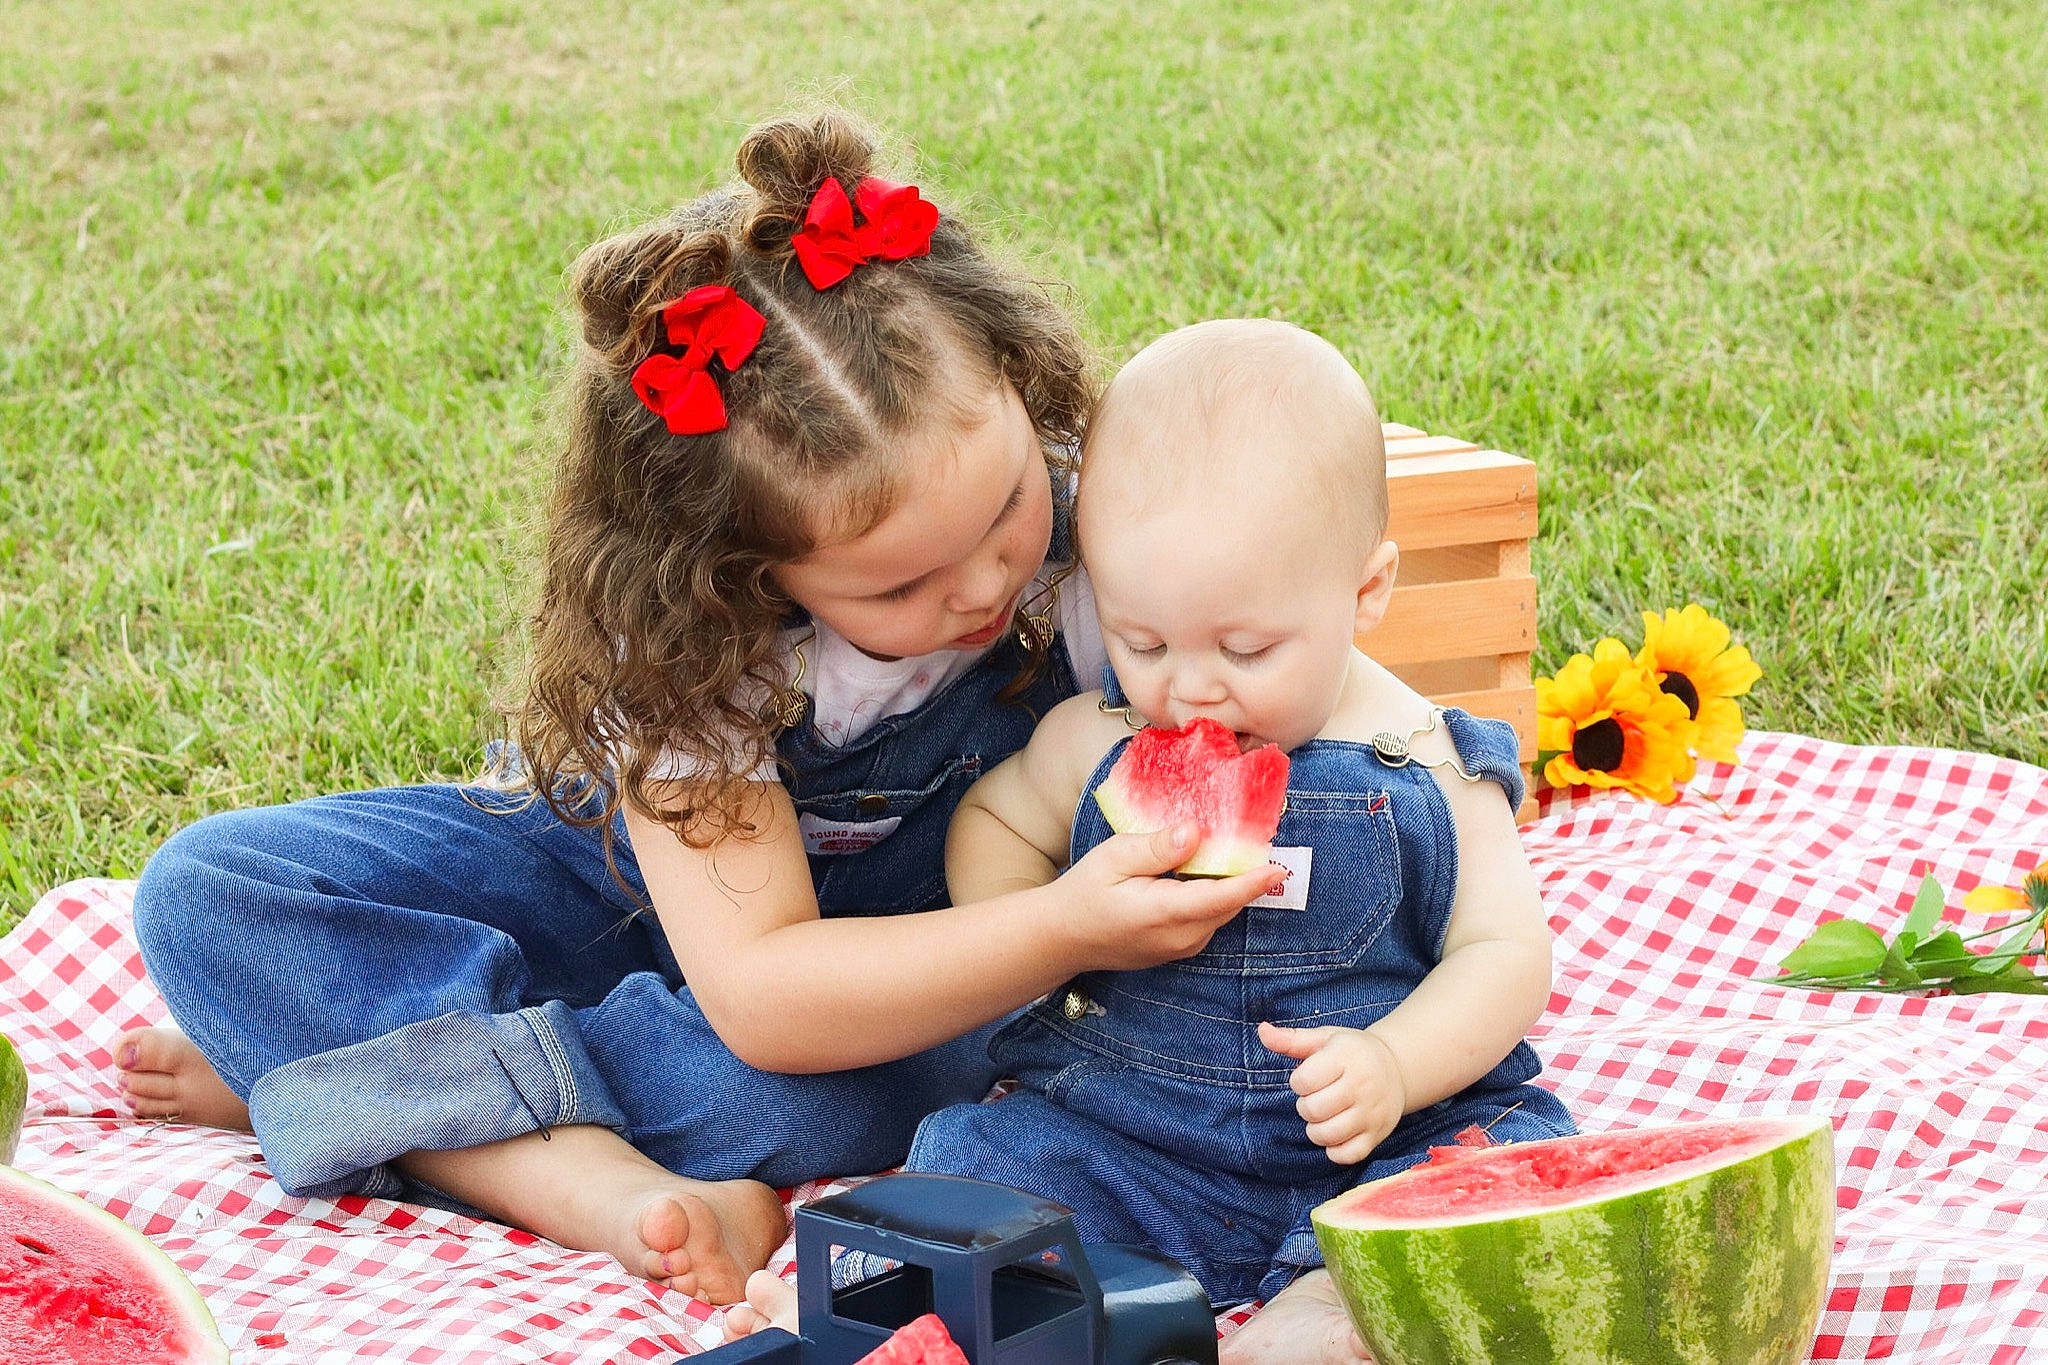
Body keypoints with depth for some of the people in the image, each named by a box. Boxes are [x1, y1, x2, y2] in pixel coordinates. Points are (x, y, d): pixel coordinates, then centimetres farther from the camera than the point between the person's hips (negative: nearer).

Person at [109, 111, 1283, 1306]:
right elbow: (761, 999, -37)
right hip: (660, 872, 0)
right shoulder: (678, 638, -32)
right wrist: (1066, 931, -49)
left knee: (926, 1070, -40)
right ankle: (612, 1188, -37)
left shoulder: (1086, 508, -27)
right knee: (209, 891, -20)